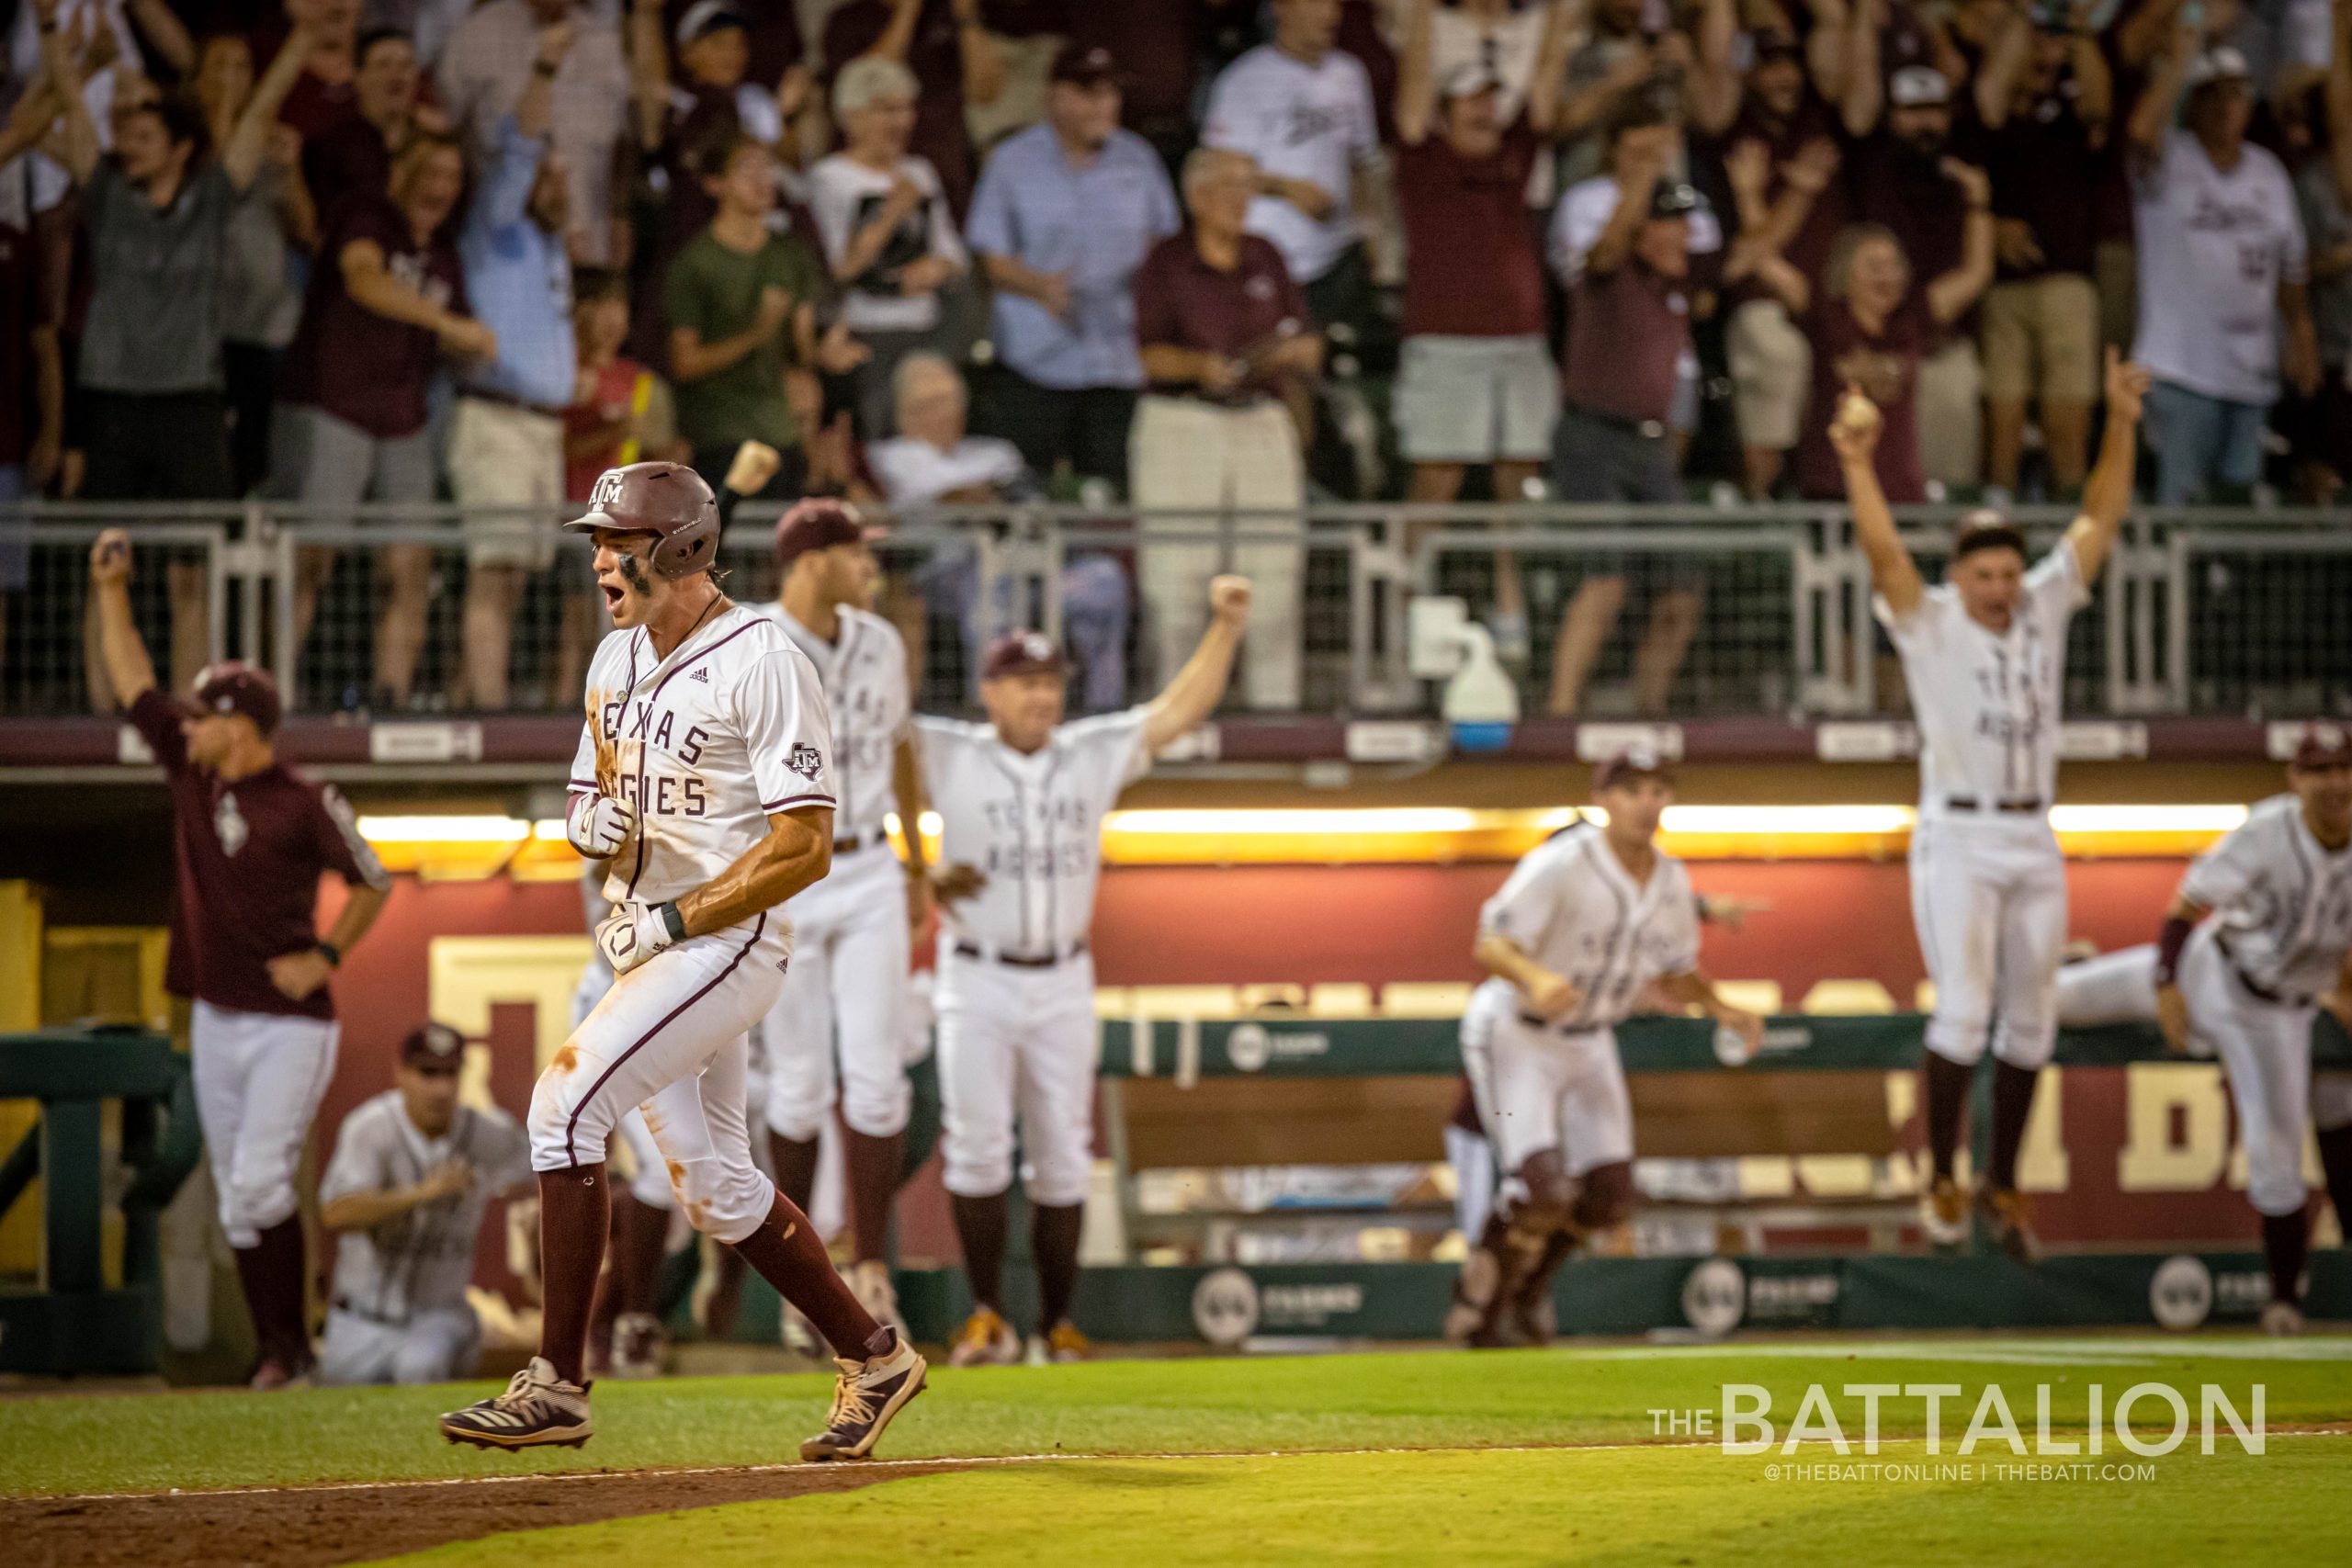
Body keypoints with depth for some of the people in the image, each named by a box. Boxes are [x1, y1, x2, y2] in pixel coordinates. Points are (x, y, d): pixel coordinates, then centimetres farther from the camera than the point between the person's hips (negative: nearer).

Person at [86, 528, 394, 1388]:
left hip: (291, 1022, -6)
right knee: (235, 1192, 6)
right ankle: (277, 1348, 10)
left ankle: (288, 1342, -9)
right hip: (216, 1019, 6)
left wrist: (325, 957, -10)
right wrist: (111, 589, 8)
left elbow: (372, 883, 0)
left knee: (260, 1180, -15)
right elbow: (132, 683, 13)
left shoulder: (306, 803, -10)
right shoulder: (192, 775, 6)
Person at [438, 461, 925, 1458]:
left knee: (567, 1103, -20)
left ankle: (557, 1384, -19)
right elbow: (589, 811, 20)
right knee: (712, 1186, 12)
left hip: (726, 938, -9)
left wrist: (674, 920, -19)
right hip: (648, 947, 9)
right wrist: (586, 822, -5)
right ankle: (872, 1358, 27)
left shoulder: (761, 663, -14)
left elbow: (804, 849, -18)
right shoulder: (616, 662, 12)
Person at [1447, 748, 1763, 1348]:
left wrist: (1722, 1009, -7)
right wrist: (1536, 977, -49)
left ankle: (1529, 1282, 30)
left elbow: (1679, 977, 12)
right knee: (1542, 1190, -20)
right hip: (1518, 1038, -7)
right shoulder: (1561, 864, -23)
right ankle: (1479, 1296, 5)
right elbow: (1489, 946, -28)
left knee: (1607, 1201, 3)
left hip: (1590, 1045, 7)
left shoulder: (1671, 882, -2)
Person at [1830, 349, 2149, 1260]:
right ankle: (1941, 1182, -1)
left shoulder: (2045, 606, 7)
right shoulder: (1929, 623, -5)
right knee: (1963, 1016, -13)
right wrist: (1856, 464, -34)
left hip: (2035, 841, 5)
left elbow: (2101, 519, 5)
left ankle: (2001, 1189, 18)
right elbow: (1883, 551, -20)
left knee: (2029, 1026, 7)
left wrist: (2121, 424, -6)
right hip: (1957, 839, -5)